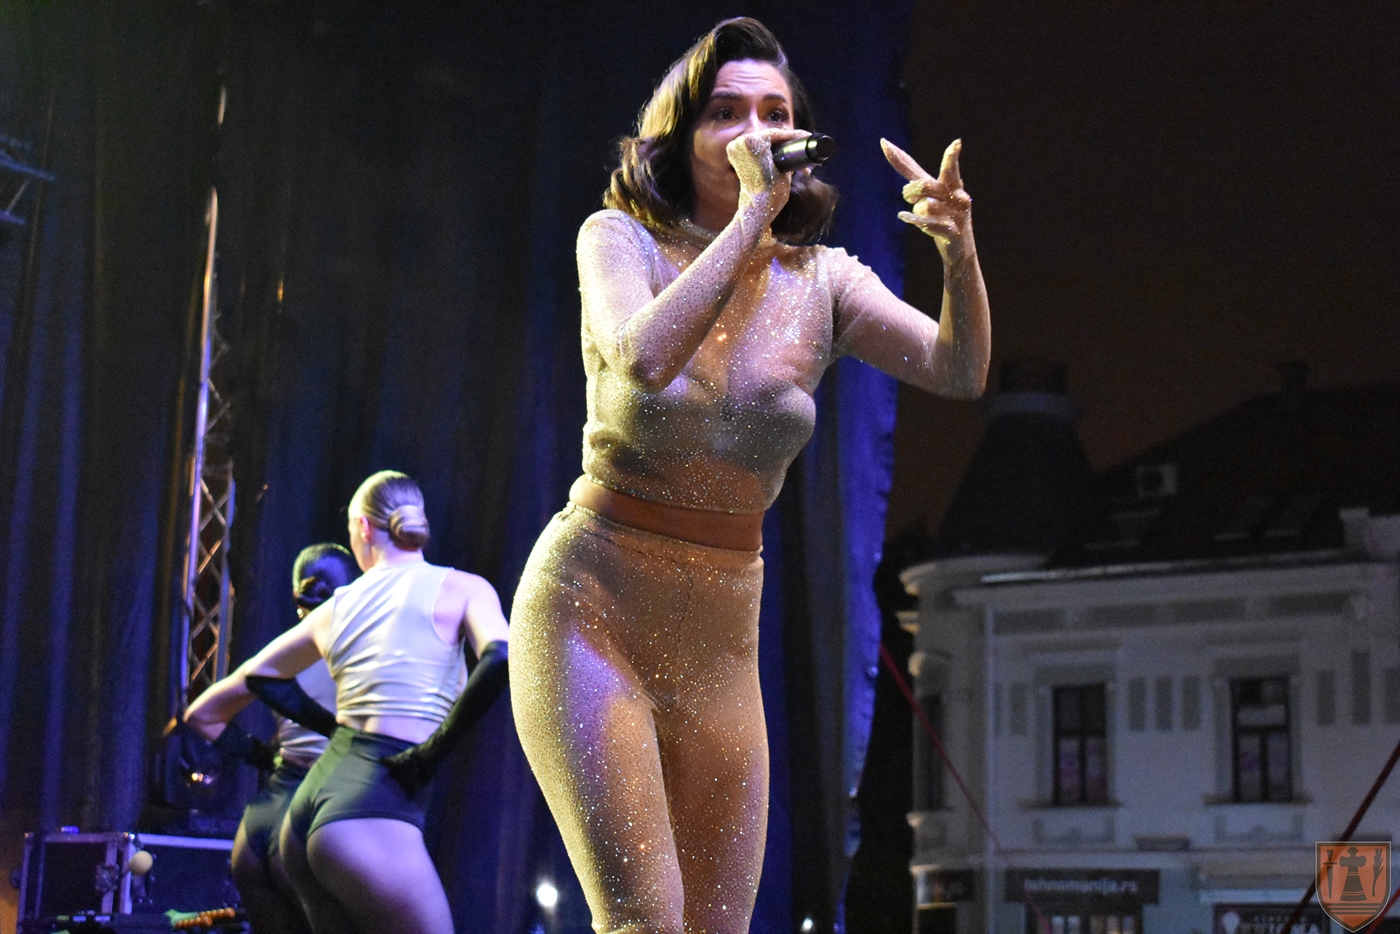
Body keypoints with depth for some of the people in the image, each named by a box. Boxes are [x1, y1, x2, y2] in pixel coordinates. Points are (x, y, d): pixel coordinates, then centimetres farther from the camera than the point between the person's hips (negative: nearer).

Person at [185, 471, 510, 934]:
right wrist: (432, 751, -10)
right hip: (373, 817, -6)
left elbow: (250, 678, 30)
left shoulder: (334, 609, 18)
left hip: (311, 801, 6)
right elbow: (500, 660, -16)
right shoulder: (460, 588, 3)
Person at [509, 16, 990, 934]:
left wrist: (959, 252, -30)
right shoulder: (620, 238, -5)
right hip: (593, 607, -4)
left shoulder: (821, 281, 3)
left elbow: (960, 371, -11)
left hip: (722, 639, 4)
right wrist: (752, 212, -25)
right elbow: (644, 361, -26)